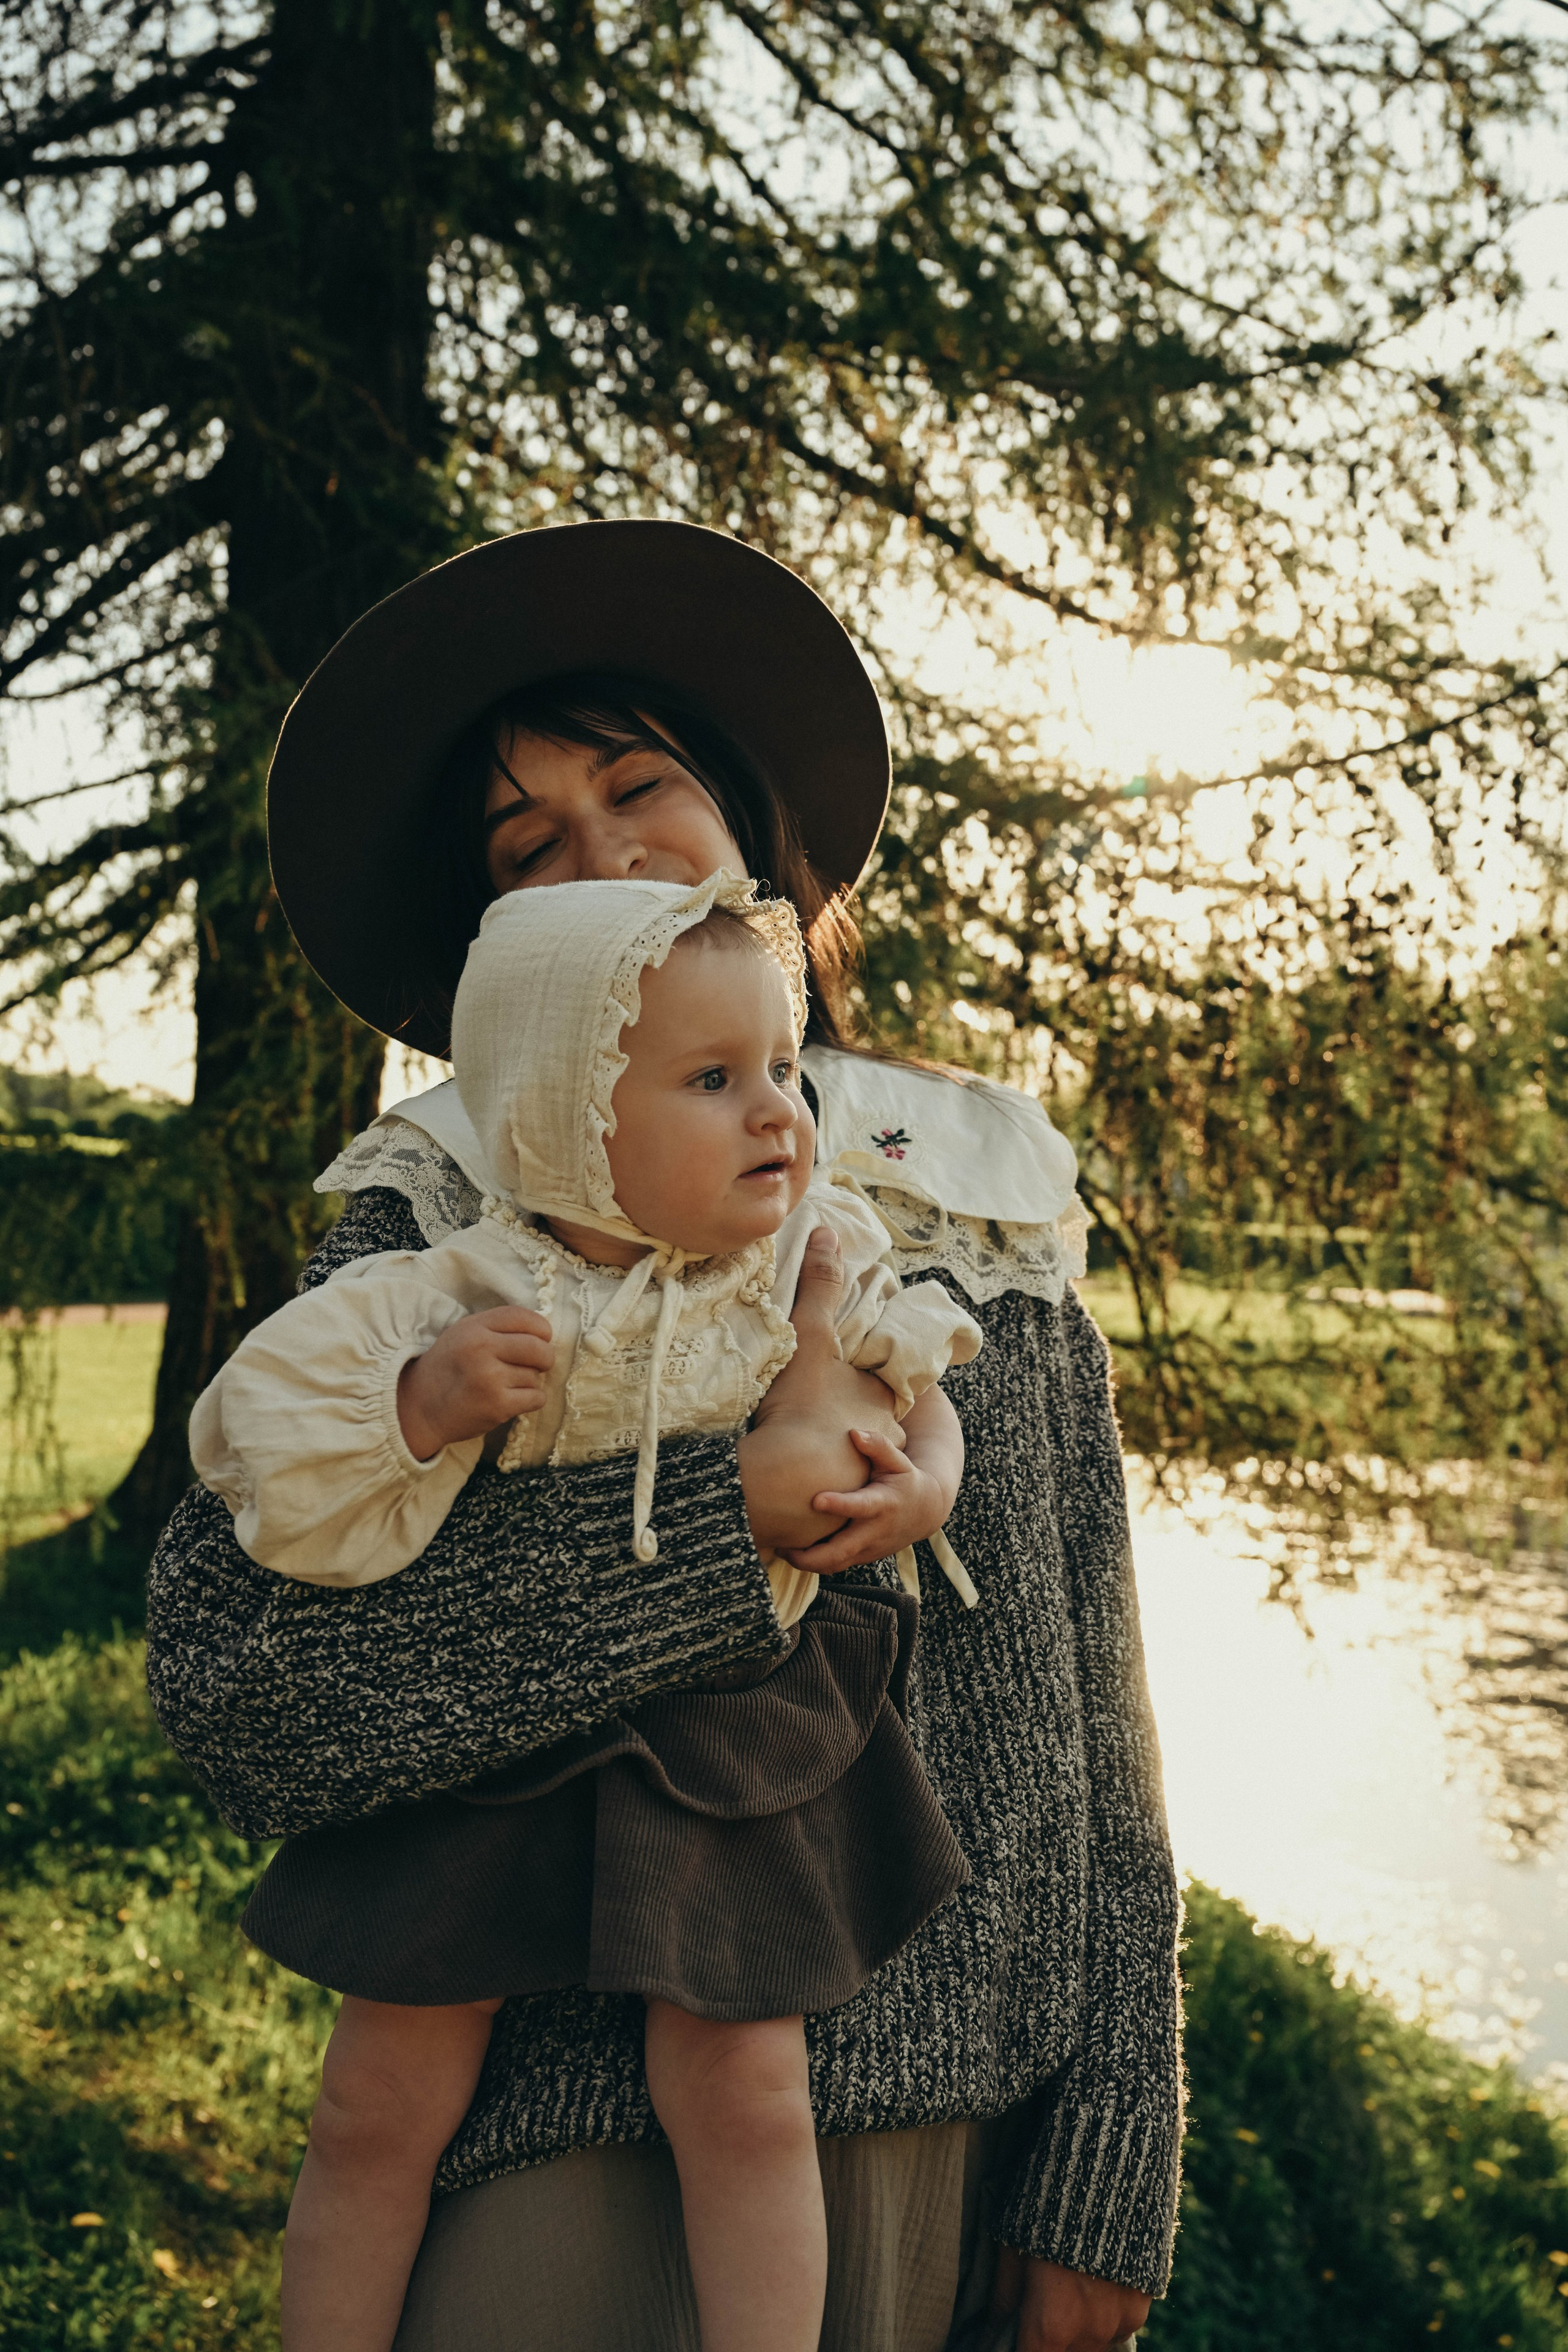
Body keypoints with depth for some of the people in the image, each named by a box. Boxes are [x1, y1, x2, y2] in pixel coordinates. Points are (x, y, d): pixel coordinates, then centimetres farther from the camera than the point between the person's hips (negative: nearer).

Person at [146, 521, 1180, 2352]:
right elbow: (227, 1668, -18)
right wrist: (738, 1512, -23)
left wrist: (1102, 2192, 2)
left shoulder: (990, 1231, 5)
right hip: (571, 2145, -2)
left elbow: (1095, 1746, 5)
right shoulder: (435, 1227, -3)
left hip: (948, 2132, 3)